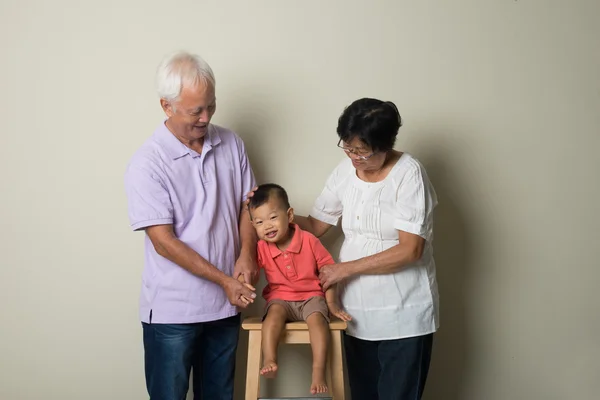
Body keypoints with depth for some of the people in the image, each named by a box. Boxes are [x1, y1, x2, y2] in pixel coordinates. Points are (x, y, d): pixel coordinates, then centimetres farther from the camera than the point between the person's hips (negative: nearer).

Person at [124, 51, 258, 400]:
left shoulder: (231, 144, 0)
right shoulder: (147, 164, -16)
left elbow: (247, 204, 8)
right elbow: (163, 241, -17)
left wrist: (246, 254, -10)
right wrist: (224, 280, -17)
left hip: (225, 304, 5)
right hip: (172, 310, -4)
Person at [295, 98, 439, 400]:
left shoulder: (408, 174, -14)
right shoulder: (345, 171, 3)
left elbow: (410, 250, -20)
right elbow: (316, 225, 10)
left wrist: (345, 268, -17)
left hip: (402, 315, -5)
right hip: (357, 311, 6)